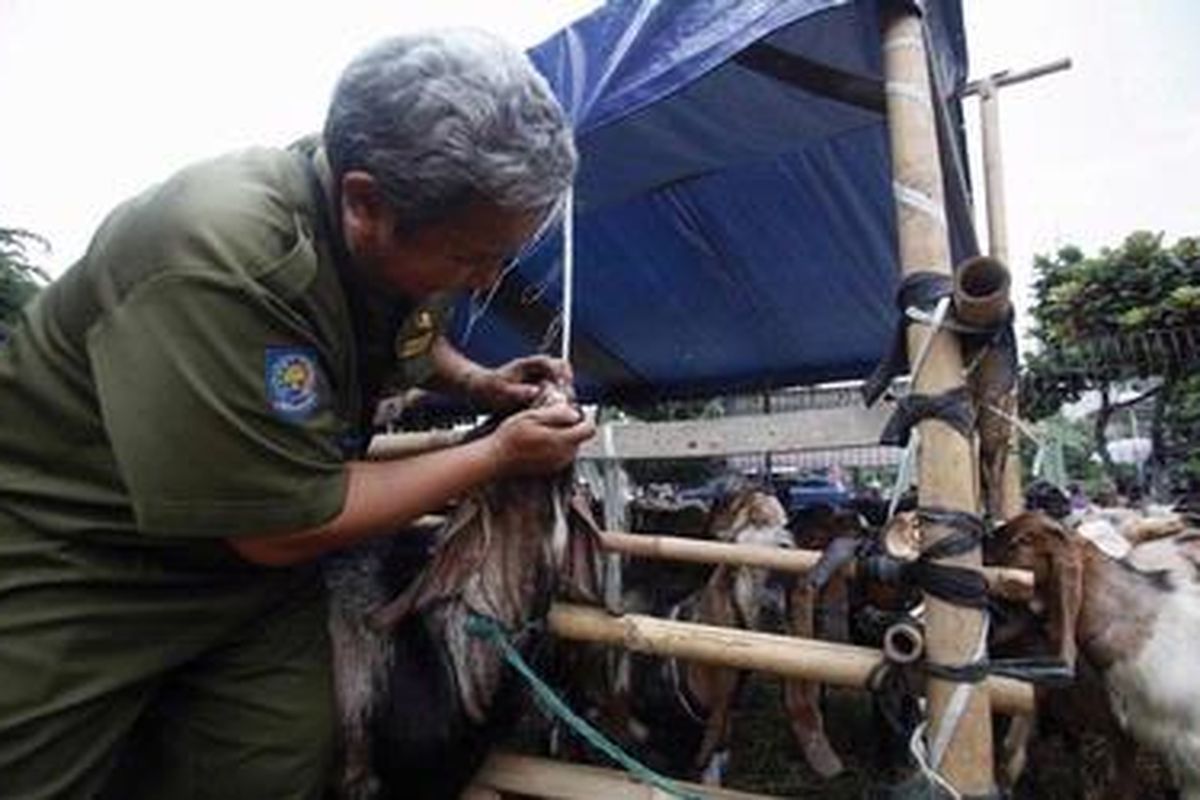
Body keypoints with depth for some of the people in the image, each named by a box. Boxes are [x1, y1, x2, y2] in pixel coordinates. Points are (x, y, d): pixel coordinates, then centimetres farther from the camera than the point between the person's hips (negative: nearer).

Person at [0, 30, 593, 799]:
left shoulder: (398, 233, -11)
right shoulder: (218, 266, -35)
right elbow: (284, 529, -27)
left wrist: (477, 381, -6)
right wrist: (497, 457, -19)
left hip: (257, 556, 6)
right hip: (67, 571, -5)